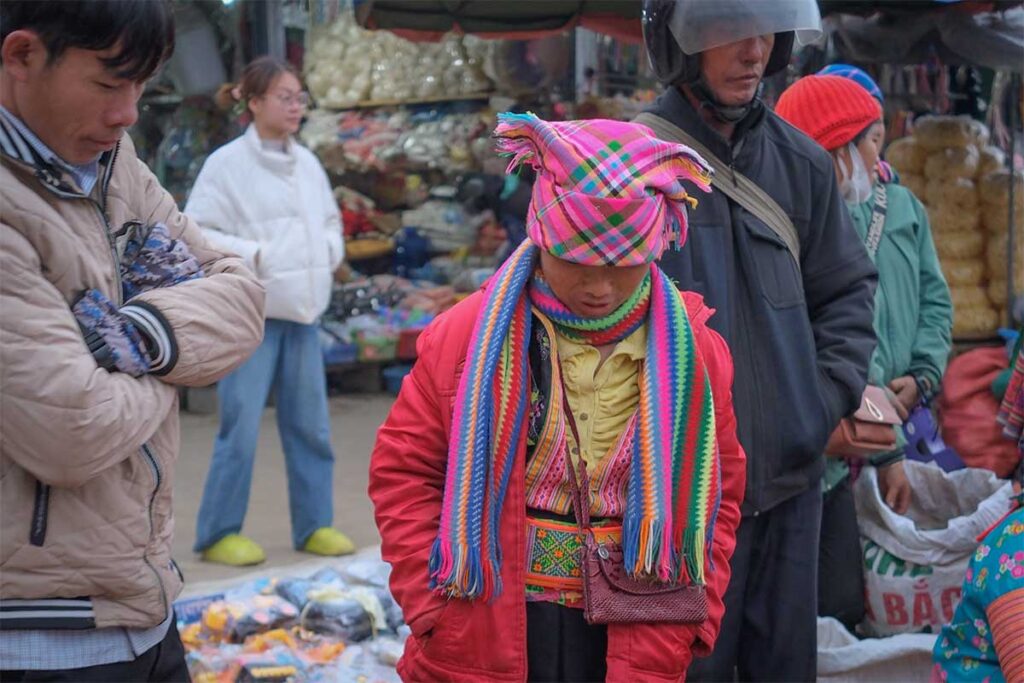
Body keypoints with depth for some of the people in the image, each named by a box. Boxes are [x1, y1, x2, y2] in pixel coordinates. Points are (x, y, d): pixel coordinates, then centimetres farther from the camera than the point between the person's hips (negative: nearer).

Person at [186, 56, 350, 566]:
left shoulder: (307, 163, 11)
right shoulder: (227, 163, -8)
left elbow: (330, 219, 24)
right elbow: (195, 231, -10)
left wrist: (330, 252, 6)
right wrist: (251, 255, -16)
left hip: (303, 309, 6)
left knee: (310, 423, 10)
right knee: (241, 425, -5)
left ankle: (314, 525, 21)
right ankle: (218, 534, 7)